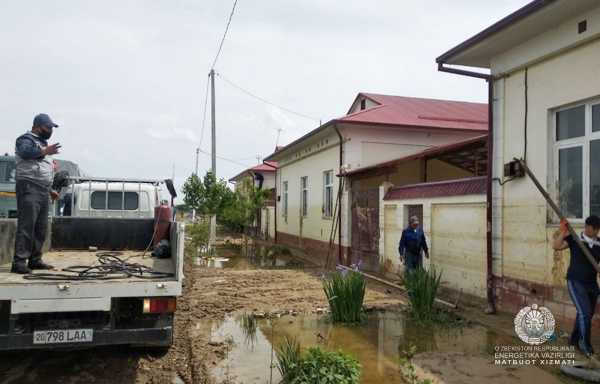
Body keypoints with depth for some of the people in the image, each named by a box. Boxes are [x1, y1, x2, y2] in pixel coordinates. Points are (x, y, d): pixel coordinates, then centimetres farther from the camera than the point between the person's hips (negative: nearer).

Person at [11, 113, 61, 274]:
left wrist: (50, 189, 27)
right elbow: (25, 152, -25)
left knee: (41, 228, 7)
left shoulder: (42, 143, 26)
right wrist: (45, 151, -33)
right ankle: (19, 262, -14)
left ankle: (35, 260, 11)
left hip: (42, 189, 9)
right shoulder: (26, 139, 0)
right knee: (26, 225, -14)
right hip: (29, 188, -9)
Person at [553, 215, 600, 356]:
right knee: (585, 312, -13)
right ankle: (587, 346, 1)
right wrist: (563, 231, -21)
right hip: (575, 282, -5)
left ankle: (574, 340, 34)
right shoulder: (575, 239, -6)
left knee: (586, 314, 15)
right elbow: (556, 246, -18)